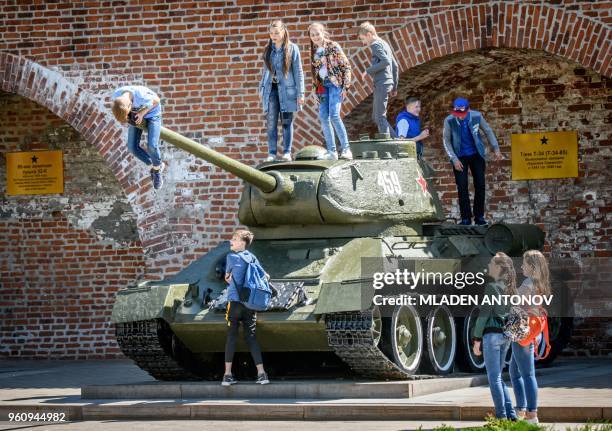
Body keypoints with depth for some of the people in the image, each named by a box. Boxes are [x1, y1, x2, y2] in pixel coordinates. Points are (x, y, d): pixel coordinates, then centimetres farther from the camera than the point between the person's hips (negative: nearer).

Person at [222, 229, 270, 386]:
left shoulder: (232, 257, -3)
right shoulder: (252, 258, 10)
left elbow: (227, 277, 9)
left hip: (235, 302, -4)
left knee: (231, 337, 0)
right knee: (251, 338, 8)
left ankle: (228, 375, -4)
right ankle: (261, 373, 1)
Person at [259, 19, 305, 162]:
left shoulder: (292, 48, -1)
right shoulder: (268, 50, 10)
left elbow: (298, 72, -1)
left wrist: (300, 93, -5)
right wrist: (261, 89, 10)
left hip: (286, 89, -3)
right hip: (271, 89, 3)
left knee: (286, 122, 0)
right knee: (271, 123, -2)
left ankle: (287, 152, 3)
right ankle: (271, 153, -1)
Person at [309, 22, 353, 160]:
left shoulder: (333, 47, -5)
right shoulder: (314, 51, 12)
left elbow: (346, 66, -6)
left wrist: (345, 86, -11)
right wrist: (316, 88, 11)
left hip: (335, 83, -6)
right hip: (322, 85, 6)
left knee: (334, 115, -18)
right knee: (323, 117, -2)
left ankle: (345, 149, -14)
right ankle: (331, 151, 2)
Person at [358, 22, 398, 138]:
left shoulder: (376, 45, -7)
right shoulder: (385, 44, 21)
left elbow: (386, 61, -23)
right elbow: (395, 66, 23)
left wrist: (369, 71, -14)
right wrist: (394, 87, 24)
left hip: (381, 84, -10)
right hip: (388, 83, 10)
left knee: (380, 117, -8)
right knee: (376, 117, 12)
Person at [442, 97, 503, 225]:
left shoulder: (476, 116, -13)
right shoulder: (449, 121, -17)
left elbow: (488, 131, 2)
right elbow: (446, 141, -9)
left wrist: (496, 149, -1)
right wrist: (454, 159, -15)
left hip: (476, 155, 2)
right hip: (460, 157, -2)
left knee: (480, 185, 2)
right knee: (462, 187, -6)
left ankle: (479, 217, 12)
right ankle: (465, 218, 1)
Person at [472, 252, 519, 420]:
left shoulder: (492, 287, -12)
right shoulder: (511, 288, 11)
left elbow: (484, 315, -14)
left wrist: (477, 340, -10)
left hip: (492, 333, -8)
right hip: (506, 335, 8)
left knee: (494, 378, -2)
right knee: (497, 377, 16)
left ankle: (502, 416, -3)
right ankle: (511, 414, 10)